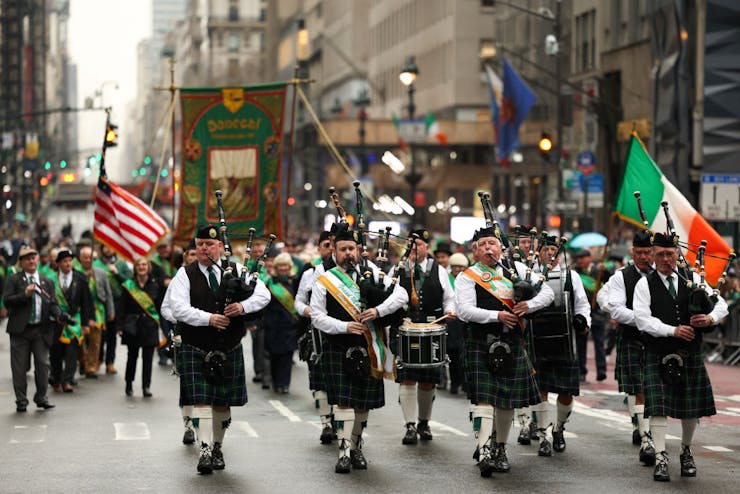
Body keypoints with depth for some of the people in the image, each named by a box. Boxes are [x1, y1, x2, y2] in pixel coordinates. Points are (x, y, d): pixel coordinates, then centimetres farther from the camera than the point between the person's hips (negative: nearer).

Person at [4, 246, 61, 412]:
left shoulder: (47, 282, 12)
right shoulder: (14, 279, 2)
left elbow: (52, 305, 10)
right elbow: (7, 301, -7)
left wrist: (59, 314, -11)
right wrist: (25, 295, -18)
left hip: (41, 330, 2)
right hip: (20, 330, -2)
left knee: (43, 364, 2)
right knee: (19, 366, 2)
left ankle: (41, 398, 16)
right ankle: (21, 401, 10)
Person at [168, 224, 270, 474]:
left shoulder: (236, 271, 5)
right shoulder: (185, 275, -1)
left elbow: (263, 294, 0)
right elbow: (179, 308, -13)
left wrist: (243, 306, -18)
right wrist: (209, 318, -23)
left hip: (229, 351, 2)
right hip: (195, 351, -2)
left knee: (223, 403, 9)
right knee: (201, 400, -10)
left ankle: (217, 448, 24)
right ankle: (205, 450, -12)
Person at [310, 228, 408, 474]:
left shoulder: (372, 273, 8)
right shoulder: (324, 282, 2)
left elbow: (401, 294, 1)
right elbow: (317, 317, -2)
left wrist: (378, 310, -15)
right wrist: (345, 327, -16)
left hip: (368, 351, 3)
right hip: (339, 350, -2)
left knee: (363, 403, 8)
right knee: (343, 401, -9)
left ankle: (356, 448, 22)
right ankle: (344, 452, -10)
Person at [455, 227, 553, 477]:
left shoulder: (517, 269, 12)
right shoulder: (467, 277, 1)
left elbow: (547, 292, 11)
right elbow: (465, 311, -12)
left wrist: (529, 305, -9)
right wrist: (497, 316, -19)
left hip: (512, 344, 4)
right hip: (481, 344, -4)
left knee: (508, 400, 9)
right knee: (484, 398, -14)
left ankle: (500, 449, 25)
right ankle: (484, 453, -20)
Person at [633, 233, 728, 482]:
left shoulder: (693, 279, 8)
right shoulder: (645, 284, 0)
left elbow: (721, 304, 7)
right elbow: (643, 319, -11)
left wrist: (710, 318, -15)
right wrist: (673, 331, -20)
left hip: (690, 356, 3)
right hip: (658, 356, -3)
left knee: (691, 407, 10)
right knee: (658, 406, -11)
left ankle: (686, 452, 31)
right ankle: (661, 459, -11)